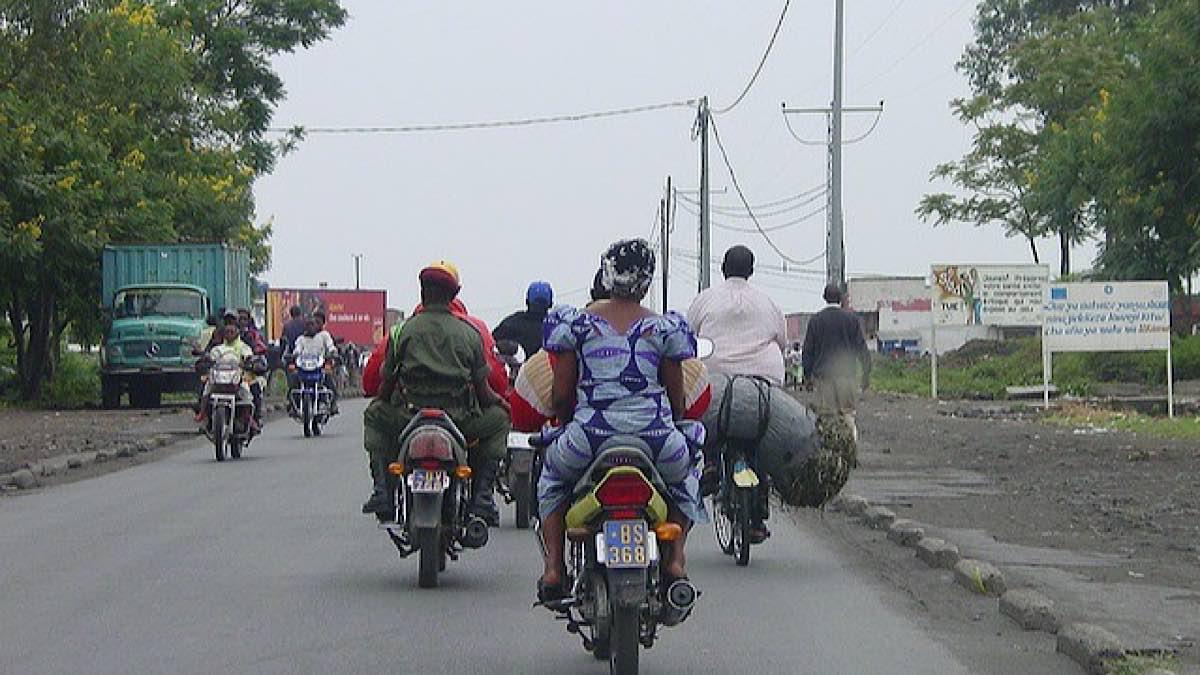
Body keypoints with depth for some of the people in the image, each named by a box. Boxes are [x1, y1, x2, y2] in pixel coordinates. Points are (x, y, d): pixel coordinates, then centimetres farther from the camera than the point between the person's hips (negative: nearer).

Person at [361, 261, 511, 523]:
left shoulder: (403, 330, 2)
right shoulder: (469, 332, 3)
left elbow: (387, 381, 7)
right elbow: (482, 388, 3)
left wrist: (380, 400, 31)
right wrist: (500, 402, 26)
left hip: (409, 416, 1)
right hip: (460, 418, 0)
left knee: (374, 416, 31)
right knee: (499, 418, 28)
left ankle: (381, 490, 15)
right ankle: (480, 496, 14)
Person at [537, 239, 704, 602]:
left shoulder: (577, 321, 4)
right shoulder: (665, 327, 5)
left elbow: (561, 394, 4)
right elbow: (677, 398, 8)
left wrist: (569, 422, 25)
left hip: (589, 436, 0)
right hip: (654, 437, 0)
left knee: (552, 476, 33)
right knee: (684, 476, 34)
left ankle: (553, 567, 17)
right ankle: (675, 559, 15)